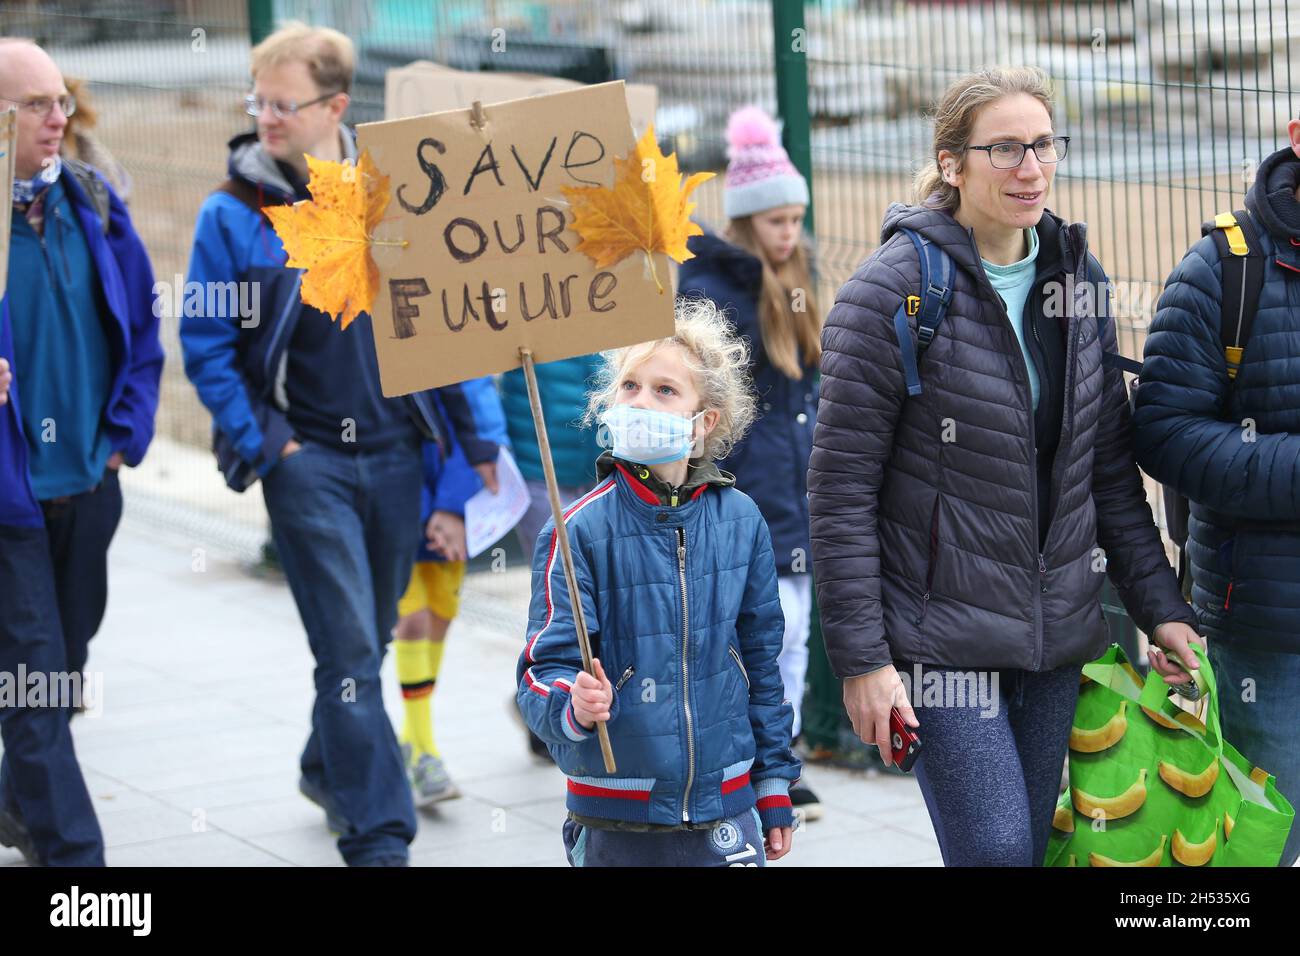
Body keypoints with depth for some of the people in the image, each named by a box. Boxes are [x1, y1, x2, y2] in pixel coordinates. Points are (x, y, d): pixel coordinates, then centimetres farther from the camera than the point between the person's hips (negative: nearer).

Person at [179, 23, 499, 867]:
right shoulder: (234, 213, -5)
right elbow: (206, 345, -3)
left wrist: (474, 435, 9)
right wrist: (259, 445, -10)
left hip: (395, 453, 4)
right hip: (308, 459, -4)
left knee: (369, 636, 17)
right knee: (349, 653, -8)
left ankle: (329, 771, 40)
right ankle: (378, 836, -6)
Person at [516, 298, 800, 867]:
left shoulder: (740, 521, 2)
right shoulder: (579, 531, -9)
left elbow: (761, 662, 11)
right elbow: (544, 669, -13)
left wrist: (774, 791, 12)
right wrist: (573, 706, -35)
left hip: (725, 815, 2)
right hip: (615, 825, -2)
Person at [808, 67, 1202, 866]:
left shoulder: (1078, 280, 8)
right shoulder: (894, 290, -10)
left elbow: (1111, 470, 13)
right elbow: (841, 491, -11)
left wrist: (1160, 607, 7)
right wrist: (861, 659, -14)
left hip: (1057, 635, 6)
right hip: (942, 637, -6)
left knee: (1035, 848, 9)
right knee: (996, 852, -11)